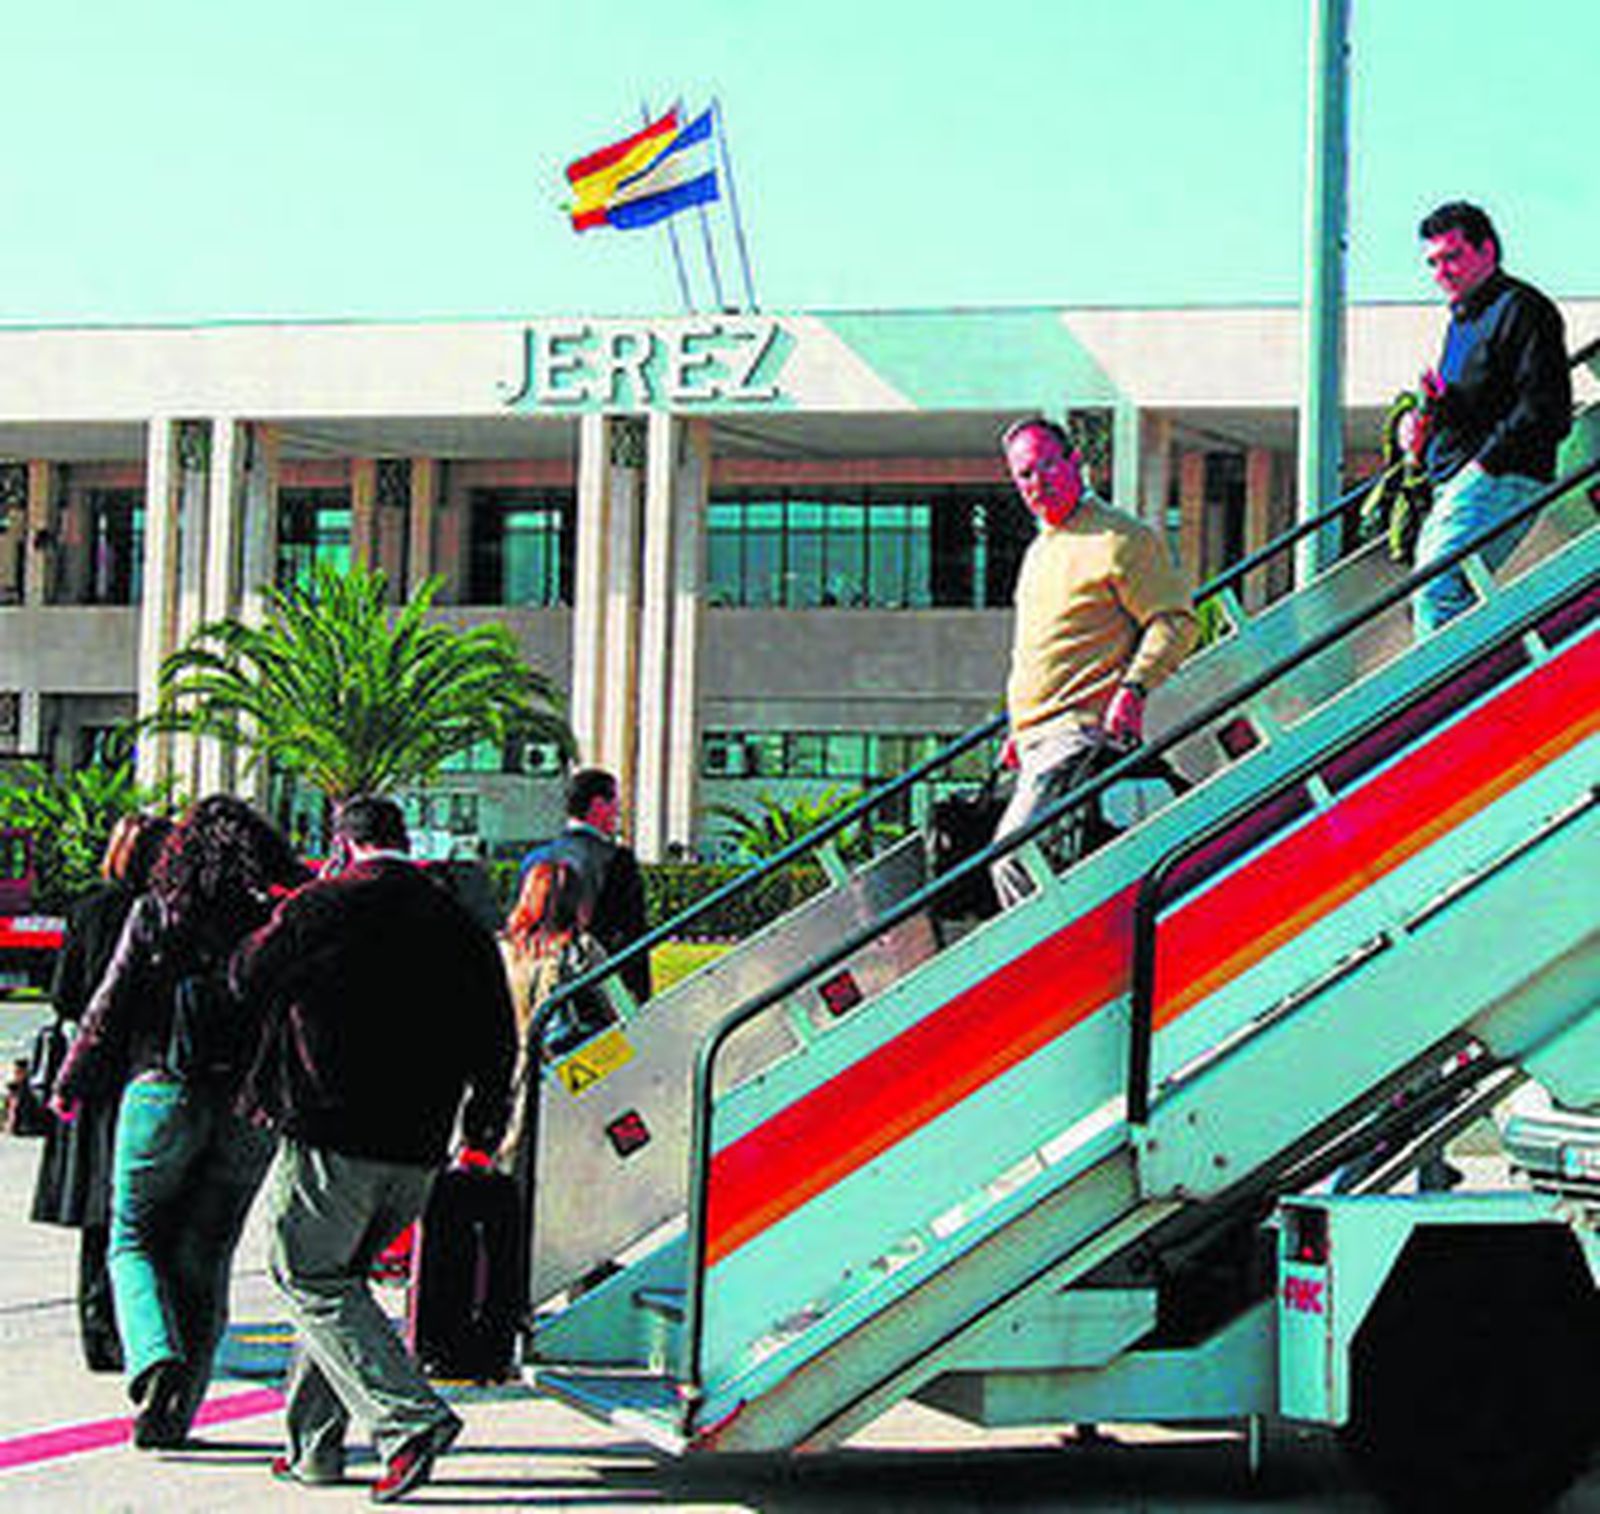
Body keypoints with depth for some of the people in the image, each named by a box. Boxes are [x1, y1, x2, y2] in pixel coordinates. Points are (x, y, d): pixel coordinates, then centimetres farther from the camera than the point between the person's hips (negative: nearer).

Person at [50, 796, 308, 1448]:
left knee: (133, 1241, 10)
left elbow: (110, 1006, 1)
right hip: (253, 1110, 2)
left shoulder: (158, 912, -1)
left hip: (165, 1091, -2)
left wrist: (72, 1086, 11)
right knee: (204, 1259, 10)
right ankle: (173, 1413, 11)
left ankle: (154, 1358, -17)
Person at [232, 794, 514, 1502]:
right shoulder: (457, 923, 9)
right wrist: (484, 1120, 23)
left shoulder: (325, 907, -8)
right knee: (336, 1277, 19)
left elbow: (248, 974, 5)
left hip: (333, 1137, -6)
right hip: (417, 1150, 6)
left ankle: (411, 1418, -13)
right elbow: (495, 1038, 11)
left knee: (310, 1279, 2)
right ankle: (314, 1444, 20)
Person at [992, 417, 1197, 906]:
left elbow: (1175, 622, -10)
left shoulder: (1121, 540, -5)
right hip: (1040, 740, 9)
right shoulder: (1038, 550, 23)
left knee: (1013, 853, -21)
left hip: (1081, 735, -9)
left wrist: (1133, 688, -22)